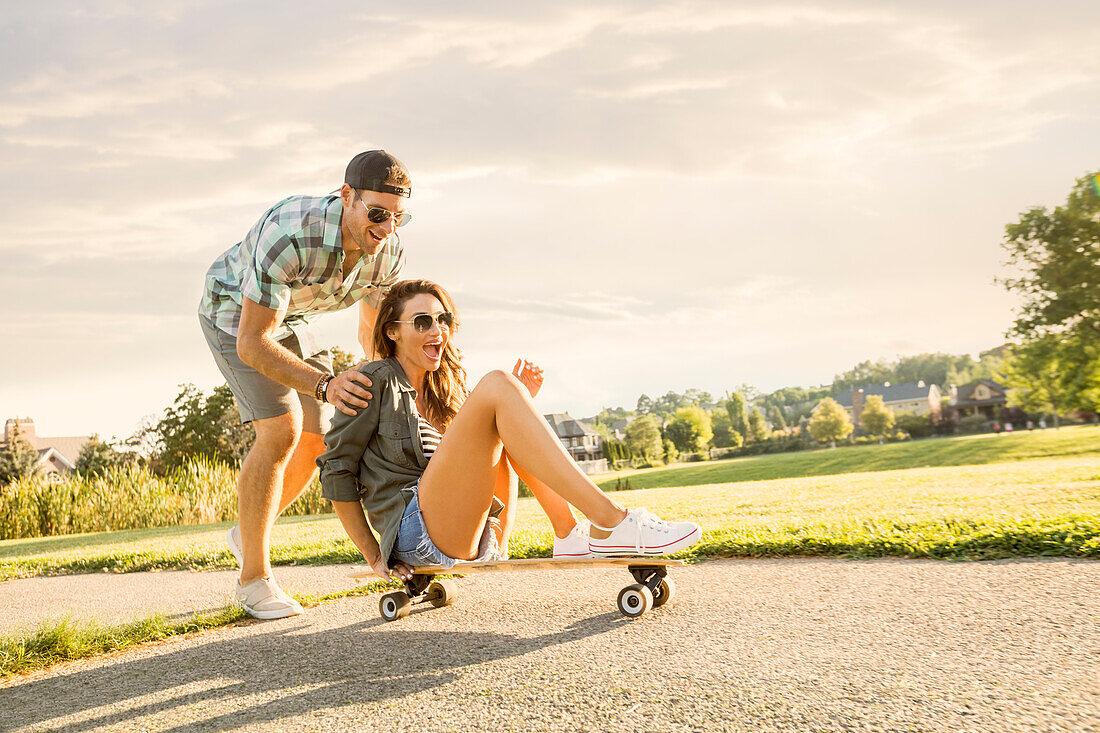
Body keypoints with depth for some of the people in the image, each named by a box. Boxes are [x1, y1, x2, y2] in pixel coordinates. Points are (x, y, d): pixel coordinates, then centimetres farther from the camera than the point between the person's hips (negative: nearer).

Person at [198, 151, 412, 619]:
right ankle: (255, 578, -6)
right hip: (234, 312, -6)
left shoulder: (389, 251, -21)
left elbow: (372, 328, -3)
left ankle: (248, 533, 25)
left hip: (289, 317, 6)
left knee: (317, 440, 0)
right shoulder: (290, 234, -42)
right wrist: (324, 385, -50)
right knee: (281, 432, -21)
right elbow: (251, 344, -38)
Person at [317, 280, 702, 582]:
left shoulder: (443, 391, 23)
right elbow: (337, 475, 0)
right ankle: (610, 523, -31)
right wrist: (376, 559, -1)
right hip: (416, 531, -7)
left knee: (508, 390, -3)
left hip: (479, 542, 7)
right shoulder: (377, 381, 2)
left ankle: (570, 534, -15)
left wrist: (518, 405, 6)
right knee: (495, 384, -20)